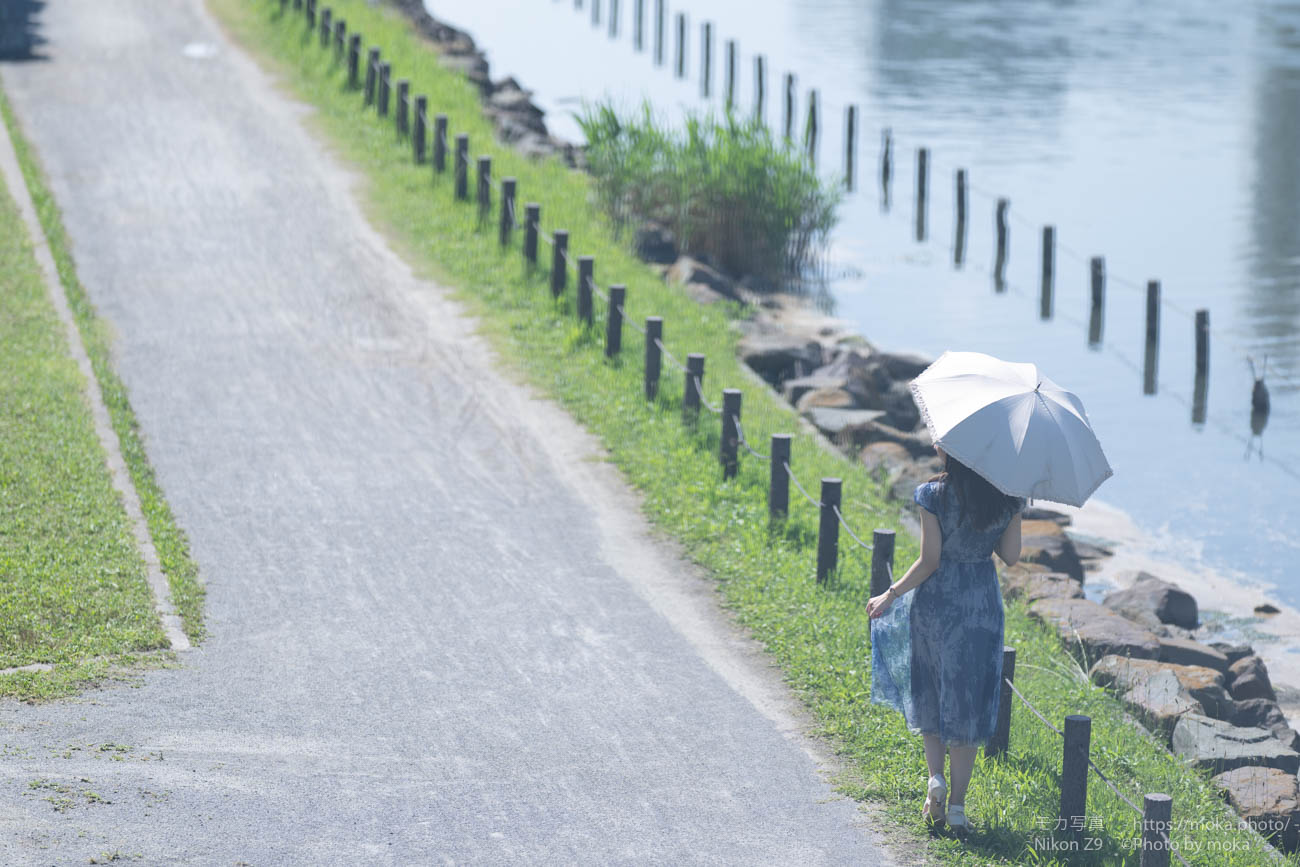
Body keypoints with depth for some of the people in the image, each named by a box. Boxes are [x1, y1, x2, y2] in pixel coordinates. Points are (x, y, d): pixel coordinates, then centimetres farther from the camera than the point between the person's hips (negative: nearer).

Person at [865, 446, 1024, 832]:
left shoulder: (935, 495, -14)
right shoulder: (1008, 498, -4)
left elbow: (929, 561, -13)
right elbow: (1011, 555, 1)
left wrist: (890, 595, -2)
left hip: (937, 601, -2)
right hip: (983, 602, 2)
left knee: (929, 689, 19)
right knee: (968, 699, 10)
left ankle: (935, 775, 4)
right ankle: (957, 804, 9)